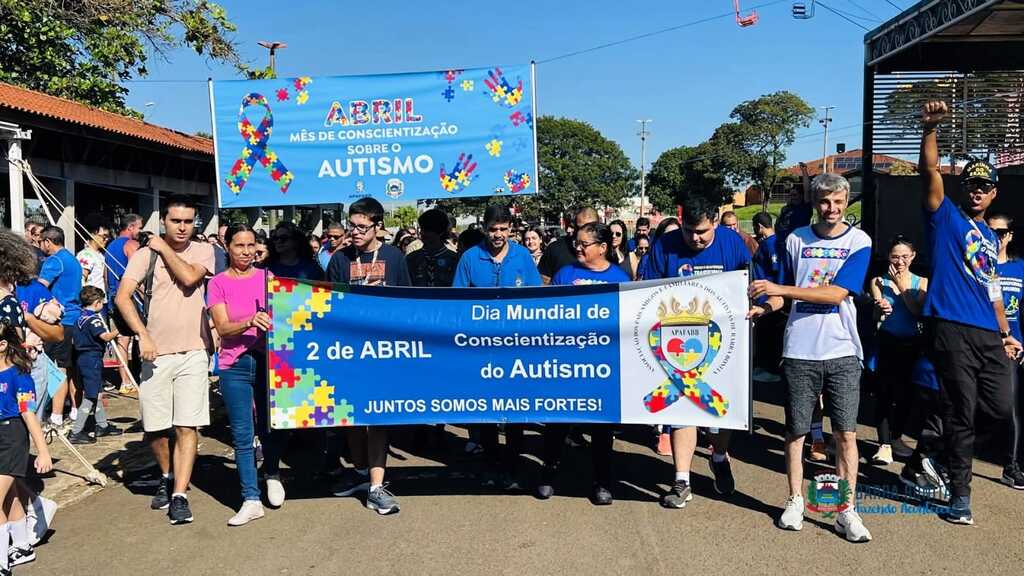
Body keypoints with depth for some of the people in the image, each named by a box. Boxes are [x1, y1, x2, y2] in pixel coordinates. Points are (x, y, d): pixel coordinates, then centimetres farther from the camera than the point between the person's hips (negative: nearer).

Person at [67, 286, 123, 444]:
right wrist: (116, 332, -6)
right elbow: (105, 336, -25)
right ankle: (76, 432, -4)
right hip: (92, 358, -10)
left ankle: (102, 425, 28)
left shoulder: (80, 318, 12)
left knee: (96, 393, 18)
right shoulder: (93, 318, -16)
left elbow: (76, 339, 20)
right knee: (90, 396, -5)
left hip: (82, 358, 10)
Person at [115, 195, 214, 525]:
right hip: (156, 353, 1)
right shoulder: (146, 254, 2)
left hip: (194, 352, -1)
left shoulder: (203, 251, 5)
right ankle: (167, 477, 33)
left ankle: (179, 496, 1)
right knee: (154, 428, 8)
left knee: (187, 426, -4)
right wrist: (143, 335, -18)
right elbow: (122, 296, -8)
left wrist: (164, 249, -3)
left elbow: (189, 278, -15)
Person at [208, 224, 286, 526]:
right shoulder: (218, 283, 2)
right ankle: (251, 500, 6)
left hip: (268, 359, 1)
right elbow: (223, 328, -8)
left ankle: (272, 475, 32)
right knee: (242, 435, 0)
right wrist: (250, 323, -26)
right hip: (234, 365, -1)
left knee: (270, 424, 5)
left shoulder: (266, 277, 7)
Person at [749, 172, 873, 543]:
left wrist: (779, 289, -18)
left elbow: (837, 294, -13)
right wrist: (763, 308, -8)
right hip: (799, 349, 2)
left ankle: (847, 510, 12)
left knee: (846, 432, 0)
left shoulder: (858, 242, -1)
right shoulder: (796, 240, 6)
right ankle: (795, 501, 22)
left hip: (841, 351, -1)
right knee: (796, 430, 7)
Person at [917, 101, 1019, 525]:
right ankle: (960, 495, 9)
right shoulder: (946, 216, 4)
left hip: (989, 335, 7)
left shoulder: (991, 238, 22)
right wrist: (930, 129, -24)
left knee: (999, 409, 4)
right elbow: (929, 171, -12)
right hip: (952, 330, -7)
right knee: (961, 414, -3)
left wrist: (1006, 333, 22)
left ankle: (936, 443, 26)